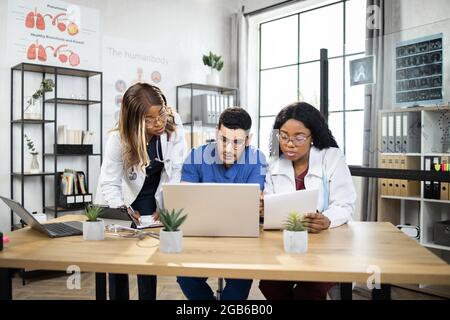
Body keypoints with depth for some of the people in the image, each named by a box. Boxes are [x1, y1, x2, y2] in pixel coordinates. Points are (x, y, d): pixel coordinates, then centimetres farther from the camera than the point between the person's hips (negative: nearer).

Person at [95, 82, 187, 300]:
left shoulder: (174, 124, -22)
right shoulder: (118, 139, -24)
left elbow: (176, 171, -19)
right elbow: (109, 183, -22)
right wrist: (123, 209, -37)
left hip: (152, 199, 1)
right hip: (120, 200, 0)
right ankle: (118, 296, 20)